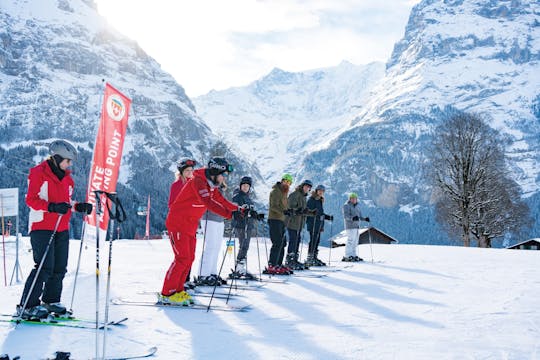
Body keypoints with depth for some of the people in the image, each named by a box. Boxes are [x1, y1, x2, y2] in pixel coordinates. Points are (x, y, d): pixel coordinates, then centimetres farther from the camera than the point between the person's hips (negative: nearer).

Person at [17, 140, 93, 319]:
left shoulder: (67, 178, 17)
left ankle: (51, 300, 23)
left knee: (60, 267, 7)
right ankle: (27, 306, -6)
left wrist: (79, 207, 3)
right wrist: (52, 207, -26)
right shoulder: (38, 173, -6)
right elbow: (31, 200, -12)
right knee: (45, 267, -13)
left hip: (62, 228, 7)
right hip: (42, 227, -7)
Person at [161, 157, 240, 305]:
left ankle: (177, 290, 17)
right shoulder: (198, 182, -22)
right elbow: (208, 203, -34)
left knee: (189, 259, 8)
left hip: (190, 227, 9)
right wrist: (230, 214, -41)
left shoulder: (211, 185, 8)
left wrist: (238, 209, 2)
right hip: (177, 224, -9)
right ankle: (167, 294, -5)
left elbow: (221, 200, 13)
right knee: (182, 259, -12)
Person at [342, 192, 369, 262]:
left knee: (355, 242, 10)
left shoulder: (357, 206, 18)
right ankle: (347, 256, -14)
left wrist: (365, 219, 5)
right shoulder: (346, 206, -6)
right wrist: (352, 218, -35)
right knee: (350, 240, -14)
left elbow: (359, 216, 24)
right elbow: (345, 216, -18)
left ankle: (353, 255, 16)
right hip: (350, 226, -8)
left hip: (356, 226, 8)